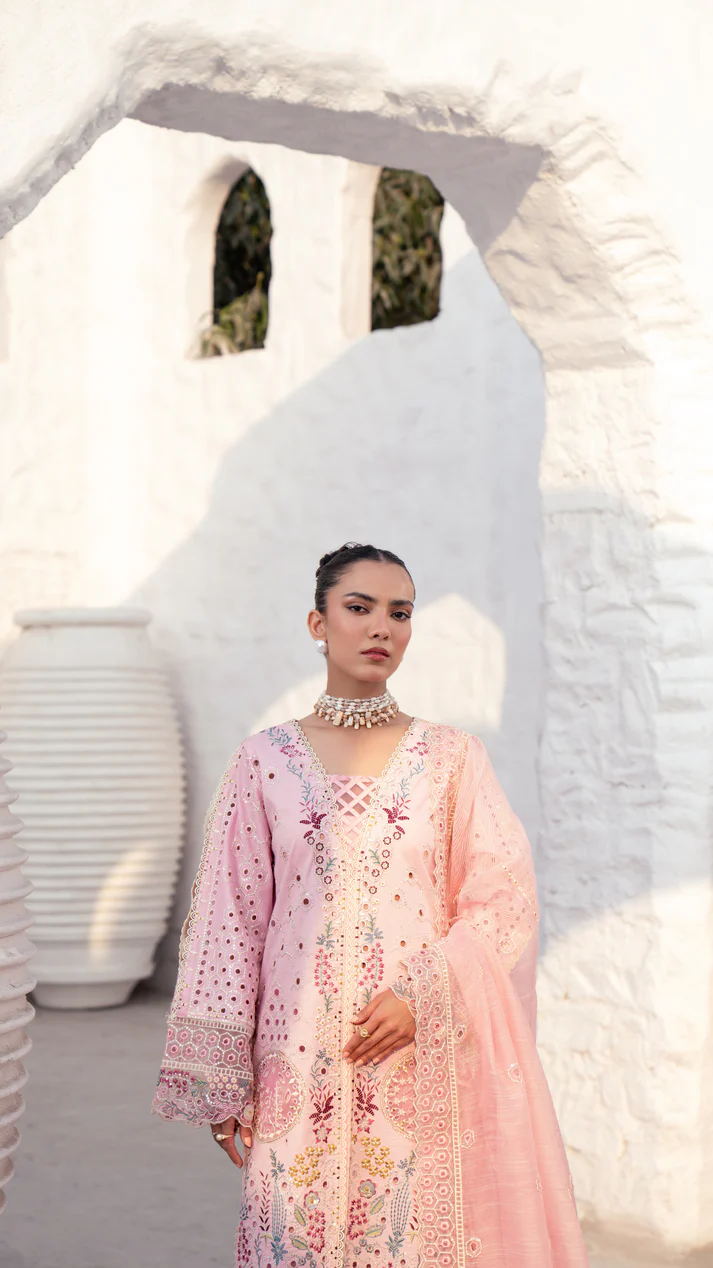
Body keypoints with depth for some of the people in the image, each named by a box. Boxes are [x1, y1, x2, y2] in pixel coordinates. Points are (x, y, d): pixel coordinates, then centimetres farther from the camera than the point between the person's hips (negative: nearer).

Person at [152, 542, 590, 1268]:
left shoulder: (451, 759, 4)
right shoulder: (265, 762, 3)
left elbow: (505, 901, 0)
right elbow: (228, 922, 4)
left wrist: (422, 996, -14)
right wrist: (223, 1083, 1)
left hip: (425, 1065, 0)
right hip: (303, 1064, 0)